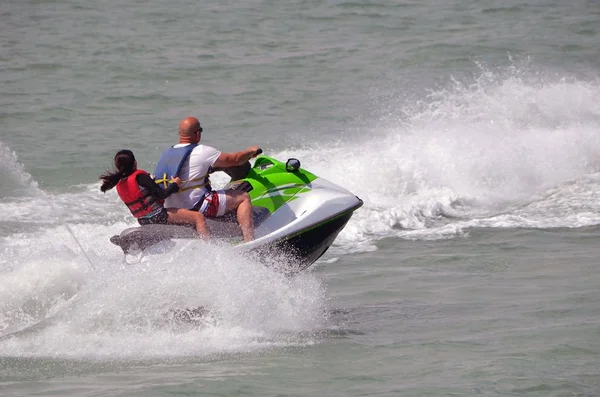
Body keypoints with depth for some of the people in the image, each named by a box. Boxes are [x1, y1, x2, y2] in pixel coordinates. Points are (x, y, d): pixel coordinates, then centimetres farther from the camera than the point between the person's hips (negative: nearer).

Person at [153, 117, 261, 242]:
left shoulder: (167, 153, 7)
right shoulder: (202, 152, -14)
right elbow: (234, 159, -6)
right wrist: (251, 151, 14)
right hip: (195, 207, -8)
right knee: (243, 197, -3)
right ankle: (249, 240, -14)